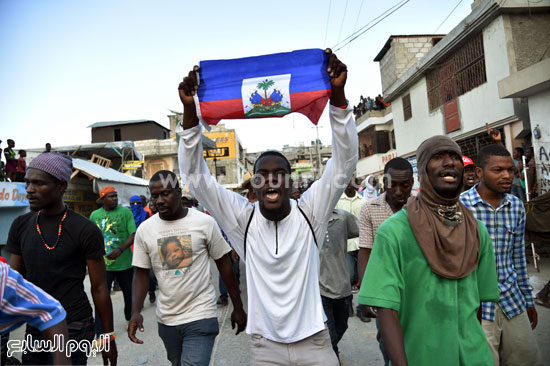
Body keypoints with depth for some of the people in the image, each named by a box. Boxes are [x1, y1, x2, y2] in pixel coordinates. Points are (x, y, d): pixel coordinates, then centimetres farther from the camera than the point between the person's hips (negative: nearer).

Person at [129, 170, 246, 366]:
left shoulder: (204, 222, -10)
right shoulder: (144, 229, -2)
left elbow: (224, 264, -3)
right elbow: (141, 274, 4)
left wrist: (238, 308, 0)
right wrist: (136, 312, -11)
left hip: (201, 317, -4)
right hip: (166, 319, 4)